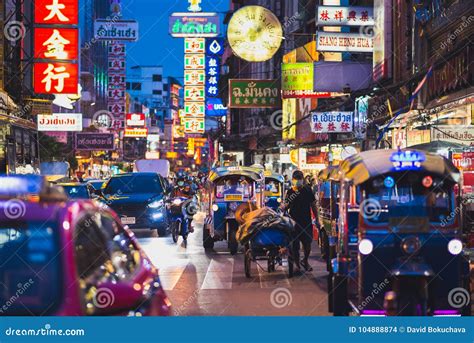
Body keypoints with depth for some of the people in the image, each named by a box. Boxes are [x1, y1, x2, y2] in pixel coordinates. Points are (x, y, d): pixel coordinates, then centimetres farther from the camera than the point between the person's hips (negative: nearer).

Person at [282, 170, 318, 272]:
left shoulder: (307, 190, 3)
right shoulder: (290, 192, 1)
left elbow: (313, 205, 9)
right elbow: (286, 206, 0)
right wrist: (284, 206, -24)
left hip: (307, 221, 1)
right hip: (294, 222, -1)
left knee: (307, 244, 5)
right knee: (295, 245, 0)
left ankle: (305, 261, 30)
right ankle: (296, 264, 15)